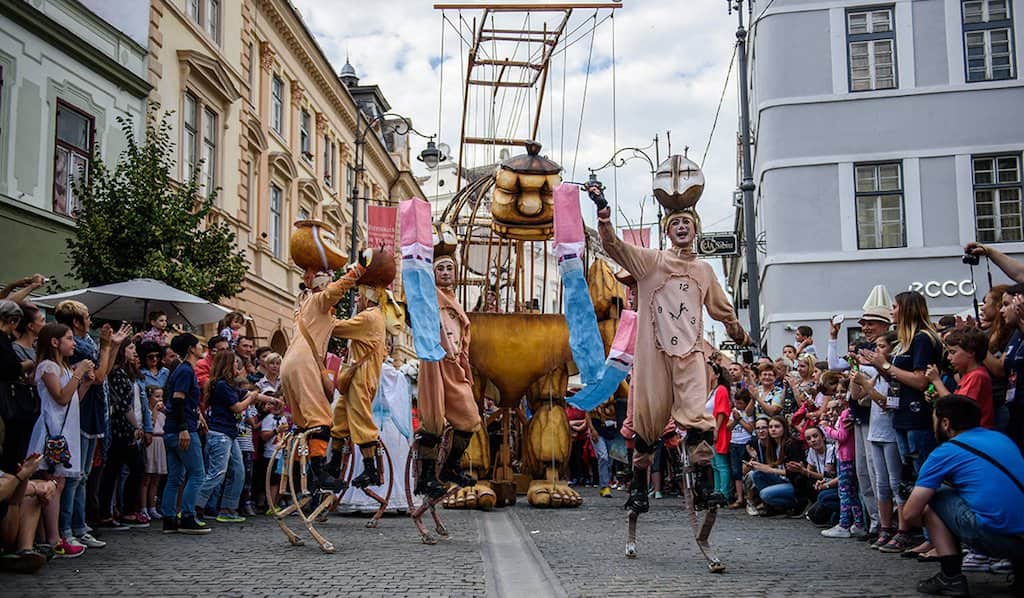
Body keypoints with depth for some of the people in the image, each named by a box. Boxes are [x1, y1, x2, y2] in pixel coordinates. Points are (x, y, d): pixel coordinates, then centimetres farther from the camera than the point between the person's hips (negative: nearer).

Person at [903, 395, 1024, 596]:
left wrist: (926, 518, 23)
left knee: (932, 497, 9)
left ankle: (950, 577, 1)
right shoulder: (1001, 438, 19)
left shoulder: (945, 452, 0)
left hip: (995, 537, -7)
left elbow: (910, 514, 1)